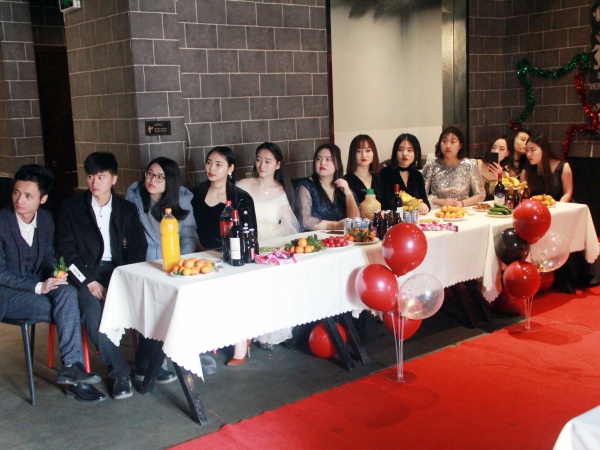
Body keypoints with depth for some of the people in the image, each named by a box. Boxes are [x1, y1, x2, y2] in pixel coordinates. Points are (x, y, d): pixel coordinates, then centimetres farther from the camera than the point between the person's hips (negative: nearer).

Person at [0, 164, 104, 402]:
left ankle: (71, 368, -33)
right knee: (69, 311, -27)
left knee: (68, 292, -30)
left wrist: (55, 274, -11)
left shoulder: (46, 218, 3)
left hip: (38, 286, 5)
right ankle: (73, 372, -19)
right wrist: (38, 287, -23)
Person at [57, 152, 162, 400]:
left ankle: (147, 362, -10)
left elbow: (138, 249, 5)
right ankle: (120, 373, -20)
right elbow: (66, 251, -1)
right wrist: (90, 281, -14)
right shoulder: (71, 207, 5)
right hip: (85, 274, -1)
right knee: (93, 311, -32)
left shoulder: (127, 209, 11)